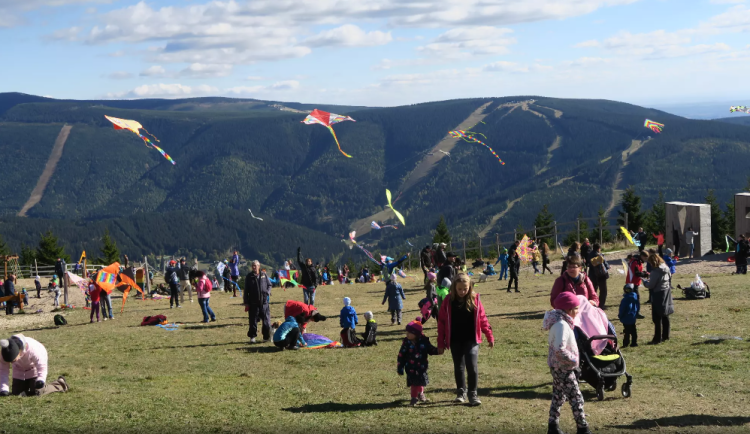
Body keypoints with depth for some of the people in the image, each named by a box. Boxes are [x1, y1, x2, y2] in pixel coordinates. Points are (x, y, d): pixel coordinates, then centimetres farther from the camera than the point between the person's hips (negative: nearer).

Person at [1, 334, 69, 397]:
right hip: (19, 370, 4)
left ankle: (60, 384, 10)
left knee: (37, 392, -12)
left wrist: (41, 379, -46)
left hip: (34, 369, -4)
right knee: (16, 392, 0)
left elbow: (42, 367, -28)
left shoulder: (33, 350, -41)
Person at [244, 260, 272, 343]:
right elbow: (246, 291, 4)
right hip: (253, 302, -1)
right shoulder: (249, 277, 2)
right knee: (253, 321, 3)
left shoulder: (264, 275, 4)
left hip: (264, 302, 1)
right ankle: (252, 337, 13)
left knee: (266, 320, 3)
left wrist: (267, 293, -7)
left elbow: (269, 285, 13)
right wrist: (246, 303, 0)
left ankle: (267, 336, 14)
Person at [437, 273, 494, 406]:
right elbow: (442, 322, 1)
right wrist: (441, 343, 0)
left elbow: (482, 319, 4)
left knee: (472, 366, -10)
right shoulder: (449, 300, -3)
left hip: (471, 340, -1)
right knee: (458, 367, 11)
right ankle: (461, 393, 25)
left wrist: (490, 337, 5)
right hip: (455, 340, 1)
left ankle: (473, 394, -1)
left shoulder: (475, 299, -3)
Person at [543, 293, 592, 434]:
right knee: (576, 398, -2)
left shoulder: (560, 322, 8)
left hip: (557, 367, 10)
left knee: (558, 397, 16)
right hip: (563, 368, -10)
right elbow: (559, 349, -32)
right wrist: (573, 359, -20)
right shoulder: (562, 325, -23)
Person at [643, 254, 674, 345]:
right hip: (667, 293, 8)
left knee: (657, 318, -2)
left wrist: (645, 282, 1)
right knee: (665, 316, 17)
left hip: (658, 295, -8)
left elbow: (651, 285, -19)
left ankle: (657, 338, 0)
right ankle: (665, 336, 26)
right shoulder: (666, 269, 2)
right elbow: (670, 278, 13)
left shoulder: (655, 272, -22)